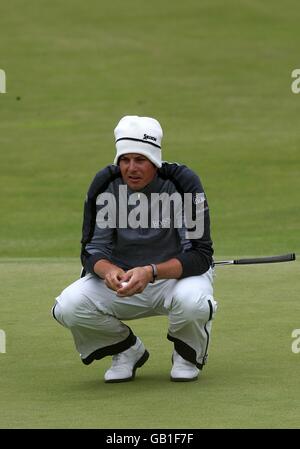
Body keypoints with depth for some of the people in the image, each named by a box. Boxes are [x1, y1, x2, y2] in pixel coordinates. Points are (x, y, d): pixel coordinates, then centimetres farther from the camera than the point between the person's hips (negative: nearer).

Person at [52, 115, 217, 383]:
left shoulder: (183, 185, -20)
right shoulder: (105, 187, -12)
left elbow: (200, 256, -22)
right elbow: (92, 251, -9)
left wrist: (151, 272, -38)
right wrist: (108, 270, -34)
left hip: (175, 274, -2)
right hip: (121, 277, 3)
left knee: (192, 302, -39)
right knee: (68, 307, -24)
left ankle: (188, 355, -1)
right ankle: (128, 351, 7)